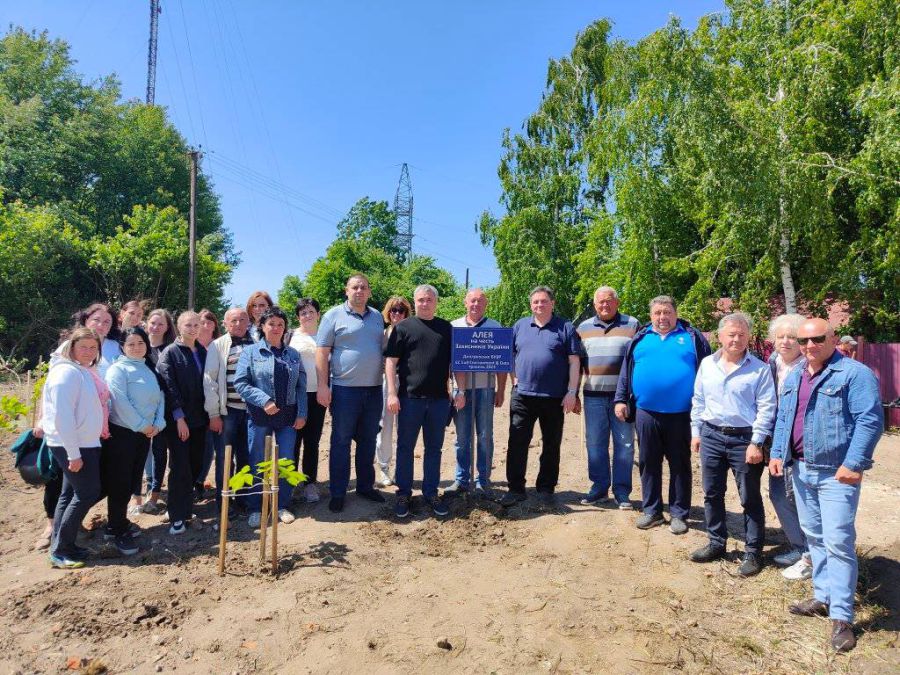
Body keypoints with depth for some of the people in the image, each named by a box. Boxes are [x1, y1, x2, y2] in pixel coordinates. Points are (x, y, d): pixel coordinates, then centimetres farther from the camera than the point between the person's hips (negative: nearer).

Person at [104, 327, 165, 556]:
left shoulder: (150, 369, 11)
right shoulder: (118, 369, -9)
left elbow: (160, 398, 8)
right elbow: (121, 403, -18)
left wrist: (157, 424, -5)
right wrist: (143, 425, -15)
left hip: (145, 433, 6)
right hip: (121, 432, -6)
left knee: (132, 480, 13)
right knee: (119, 483, -1)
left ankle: (117, 522, 28)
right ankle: (118, 530, 9)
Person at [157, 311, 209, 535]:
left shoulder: (203, 352, 9)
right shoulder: (170, 353, -5)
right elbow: (169, 387, -10)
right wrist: (179, 417, -15)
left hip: (199, 419, 5)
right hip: (178, 420, -5)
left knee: (195, 466, 9)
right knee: (180, 468, -1)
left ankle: (187, 510, 23)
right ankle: (177, 516, 8)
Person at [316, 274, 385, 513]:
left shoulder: (377, 317, 12)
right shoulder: (334, 315, -2)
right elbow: (322, 352, -6)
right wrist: (322, 386, -13)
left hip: (374, 389, 5)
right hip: (344, 389, -4)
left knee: (368, 441, 14)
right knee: (341, 442, 3)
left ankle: (365, 486, 27)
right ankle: (337, 493, 14)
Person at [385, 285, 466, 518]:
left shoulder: (447, 328, 11)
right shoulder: (403, 327, 3)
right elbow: (391, 361, -1)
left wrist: (460, 390, 3)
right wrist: (392, 393, -9)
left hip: (439, 399, 2)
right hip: (409, 398, -2)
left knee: (434, 448, 11)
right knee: (405, 448, 6)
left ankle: (431, 493, 23)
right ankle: (403, 494, 18)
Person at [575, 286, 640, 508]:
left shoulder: (632, 325, 2)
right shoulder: (583, 327, 10)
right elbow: (576, 362, 14)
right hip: (593, 396, 3)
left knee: (624, 444, 4)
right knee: (595, 443, 7)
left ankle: (622, 491, 15)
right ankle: (599, 487, 20)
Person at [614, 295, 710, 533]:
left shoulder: (692, 337, 4)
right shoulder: (640, 338, 11)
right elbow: (626, 371, 14)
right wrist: (620, 400, 7)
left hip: (681, 414, -2)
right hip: (646, 413, 2)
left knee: (680, 465, 9)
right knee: (648, 463, 10)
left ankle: (679, 513, 21)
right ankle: (652, 511, 23)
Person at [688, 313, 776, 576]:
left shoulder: (760, 369, -6)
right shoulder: (707, 364, 6)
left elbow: (766, 408, -8)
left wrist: (756, 443, -13)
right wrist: (696, 432, 9)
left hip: (745, 439, -4)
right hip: (711, 436, 4)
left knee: (750, 498, 6)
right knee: (712, 494, 13)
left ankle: (753, 551, 19)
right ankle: (716, 543, 28)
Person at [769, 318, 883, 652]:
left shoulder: (854, 373, -11)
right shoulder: (794, 377, 12)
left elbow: (870, 420, -16)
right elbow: (783, 419, 17)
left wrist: (853, 464, -21)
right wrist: (777, 453, 8)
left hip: (836, 473, -7)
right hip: (801, 469, 7)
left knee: (838, 542, -5)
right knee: (814, 537, 16)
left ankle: (841, 617, 5)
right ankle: (823, 598, 29)